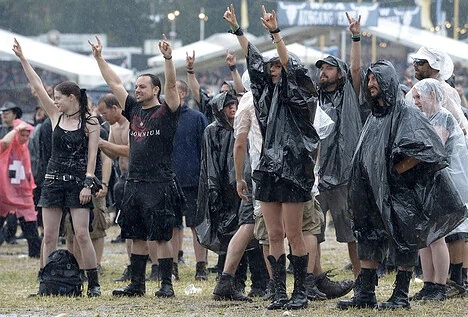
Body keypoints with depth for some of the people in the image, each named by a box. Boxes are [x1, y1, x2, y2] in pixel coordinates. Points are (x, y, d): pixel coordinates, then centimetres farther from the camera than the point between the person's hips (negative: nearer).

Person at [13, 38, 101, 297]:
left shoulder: (90, 122, -4)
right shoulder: (56, 116, 8)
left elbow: (92, 156, -6)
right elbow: (37, 87, 5)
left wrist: (88, 184, -13)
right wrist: (22, 59, 3)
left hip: (78, 182, -5)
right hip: (54, 179, 5)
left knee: (82, 234, -8)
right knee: (49, 236, 2)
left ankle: (94, 283, -2)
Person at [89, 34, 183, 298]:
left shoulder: (166, 111, -2)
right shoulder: (134, 110, 15)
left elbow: (171, 85, -16)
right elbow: (115, 83, 19)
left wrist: (168, 58, -29)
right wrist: (99, 58, 18)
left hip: (160, 184, -7)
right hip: (135, 183, 7)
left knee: (162, 236, -5)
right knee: (137, 236, 10)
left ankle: (167, 284, -3)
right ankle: (137, 284, 15)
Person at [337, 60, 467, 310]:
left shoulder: (405, 114, -9)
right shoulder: (374, 118, 15)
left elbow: (421, 150, -21)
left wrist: (394, 171, -16)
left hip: (400, 193, -8)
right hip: (375, 195, 8)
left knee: (403, 241, -1)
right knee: (369, 237, 6)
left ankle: (401, 296, 3)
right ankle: (364, 293, 9)